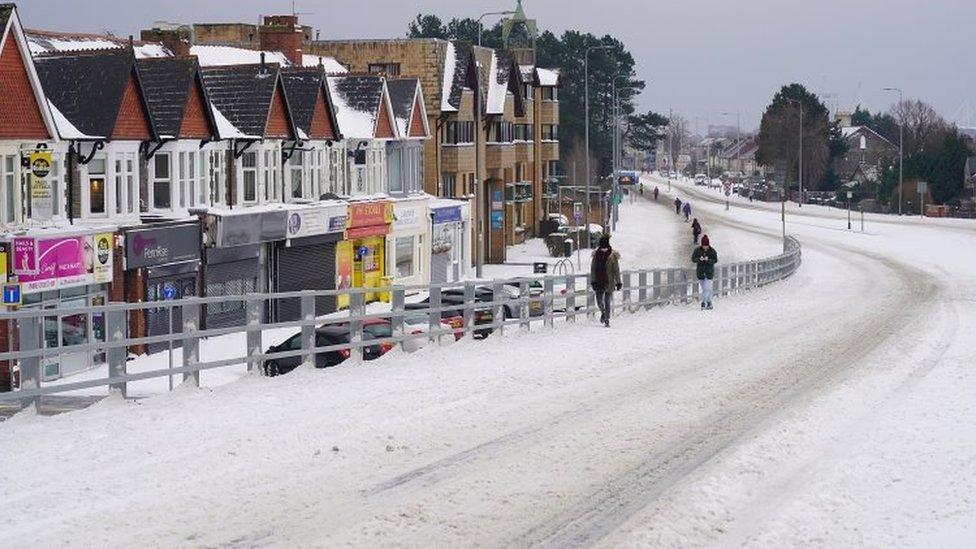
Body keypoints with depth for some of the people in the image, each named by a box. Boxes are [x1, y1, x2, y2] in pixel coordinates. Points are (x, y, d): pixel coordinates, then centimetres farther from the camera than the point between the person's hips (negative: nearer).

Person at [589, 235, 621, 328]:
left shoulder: (612, 255, -3)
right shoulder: (596, 254, 3)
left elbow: (616, 270, 0)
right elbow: (593, 268, 4)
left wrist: (618, 282, -3)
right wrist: (593, 281, -3)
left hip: (609, 282, -2)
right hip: (599, 282, 2)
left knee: (607, 302, 0)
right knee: (599, 302, 3)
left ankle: (607, 320, 8)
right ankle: (603, 312, 33)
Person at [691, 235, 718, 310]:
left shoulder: (712, 251, -8)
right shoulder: (697, 250, -4)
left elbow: (715, 260, -9)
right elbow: (693, 259, -4)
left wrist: (708, 260, -27)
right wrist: (699, 259, -23)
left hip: (709, 272, -3)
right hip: (700, 272, 3)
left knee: (707, 288, -12)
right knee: (704, 289, 9)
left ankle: (703, 303, -8)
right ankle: (709, 303, 19)